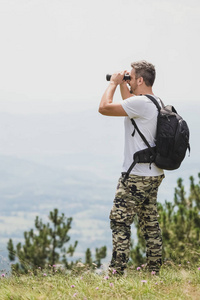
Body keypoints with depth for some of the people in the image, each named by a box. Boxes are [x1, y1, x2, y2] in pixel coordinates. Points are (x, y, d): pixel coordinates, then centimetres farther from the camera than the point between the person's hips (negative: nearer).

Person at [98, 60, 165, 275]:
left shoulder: (140, 102, -19)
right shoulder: (156, 103, 11)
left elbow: (104, 108, -20)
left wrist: (113, 83, -6)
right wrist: (123, 85, 24)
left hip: (136, 177, -10)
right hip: (154, 174, 10)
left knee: (120, 221, -7)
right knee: (150, 223, 13)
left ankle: (117, 272, -10)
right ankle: (154, 271, 16)